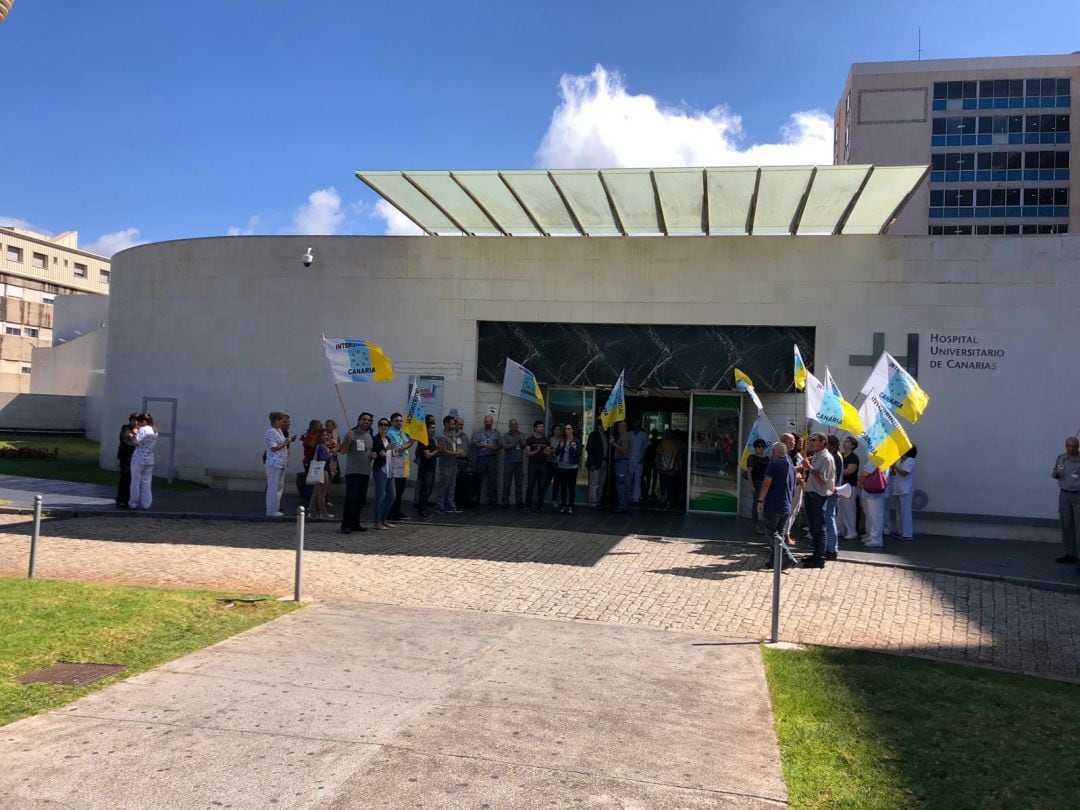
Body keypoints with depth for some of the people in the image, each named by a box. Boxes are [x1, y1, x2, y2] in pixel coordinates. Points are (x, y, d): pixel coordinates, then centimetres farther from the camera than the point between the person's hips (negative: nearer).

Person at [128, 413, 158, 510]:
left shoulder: (143, 429, -12)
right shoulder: (155, 431, 12)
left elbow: (137, 442, -20)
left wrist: (135, 433, -5)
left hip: (139, 459, -7)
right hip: (150, 460, 7)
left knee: (135, 482, 5)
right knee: (146, 482, 10)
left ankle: (133, 503, 12)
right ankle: (146, 504, 10)